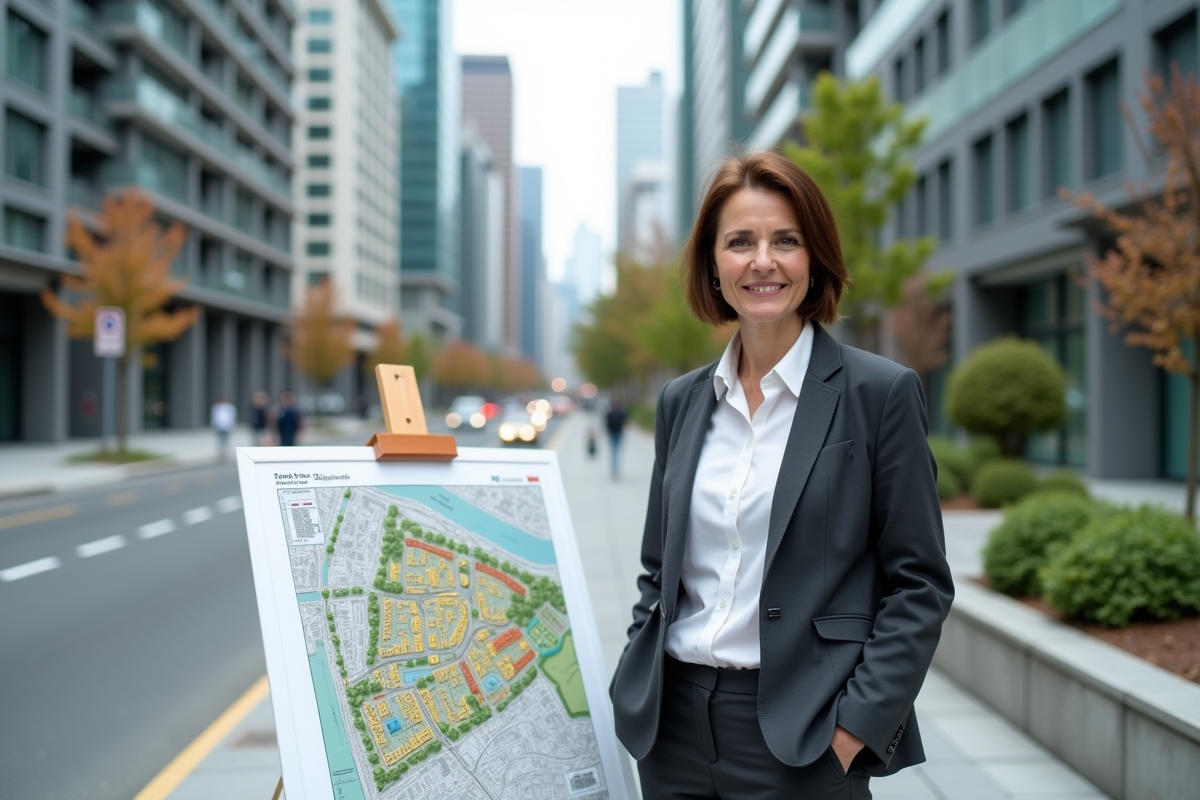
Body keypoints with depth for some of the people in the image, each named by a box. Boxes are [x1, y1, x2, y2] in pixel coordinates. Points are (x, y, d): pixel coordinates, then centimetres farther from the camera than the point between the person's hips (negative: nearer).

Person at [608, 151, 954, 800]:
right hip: (673, 723, 4)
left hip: (799, 733, -4)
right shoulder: (682, 401, 7)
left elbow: (920, 582, -6)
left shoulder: (880, 393, -6)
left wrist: (858, 724, -12)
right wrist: (635, 691, 4)